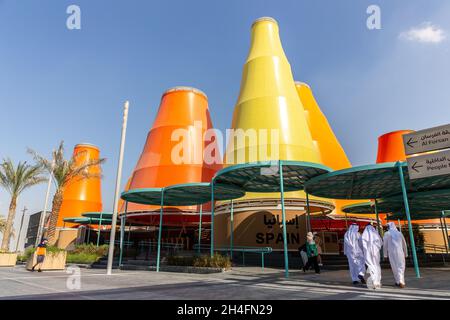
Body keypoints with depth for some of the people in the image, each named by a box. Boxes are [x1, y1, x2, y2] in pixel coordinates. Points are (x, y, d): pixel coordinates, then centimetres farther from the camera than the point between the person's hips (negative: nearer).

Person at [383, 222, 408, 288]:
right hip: (400, 252, 2)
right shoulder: (399, 233, 8)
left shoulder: (387, 234, -1)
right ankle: (401, 281, -9)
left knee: (395, 267, 9)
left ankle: (398, 282, 12)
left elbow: (385, 245, -2)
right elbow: (404, 244, 12)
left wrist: (385, 254, 4)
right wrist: (405, 253, 21)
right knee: (401, 267, 6)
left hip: (392, 253, -2)